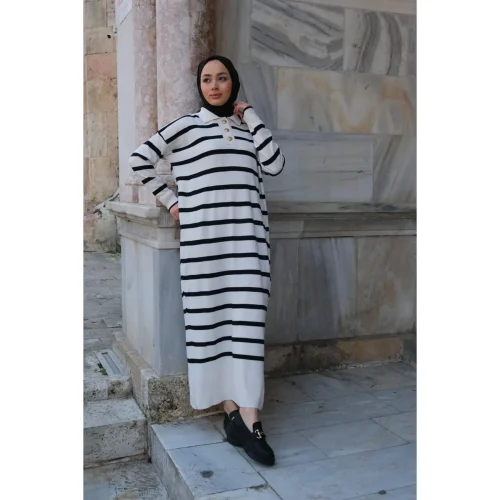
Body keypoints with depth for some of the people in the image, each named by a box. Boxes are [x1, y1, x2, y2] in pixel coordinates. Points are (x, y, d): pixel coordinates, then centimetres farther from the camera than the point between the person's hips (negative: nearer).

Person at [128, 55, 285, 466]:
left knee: (247, 320, -6)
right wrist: (170, 201, 5)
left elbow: (275, 165, 2)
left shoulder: (247, 129, 17)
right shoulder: (185, 126, 6)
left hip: (248, 235, 3)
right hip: (204, 237, -2)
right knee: (213, 321, 0)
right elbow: (140, 160, 9)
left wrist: (250, 115, 6)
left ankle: (248, 420, -5)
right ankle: (232, 412, 9)